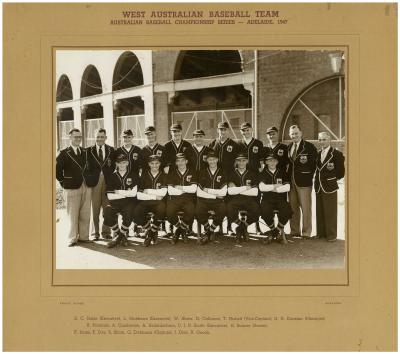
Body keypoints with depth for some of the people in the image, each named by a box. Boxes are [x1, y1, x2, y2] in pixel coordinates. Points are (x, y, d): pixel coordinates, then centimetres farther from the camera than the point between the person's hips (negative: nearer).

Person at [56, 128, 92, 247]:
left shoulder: (85, 153, 13)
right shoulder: (64, 153, -1)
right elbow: (57, 170, -3)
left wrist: (89, 181, 12)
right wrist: (64, 182, -3)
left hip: (86, 187, 4)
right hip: (72, 188, -4)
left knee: (85, 215, 6)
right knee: (72, 215, 0)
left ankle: (83, 237, 15)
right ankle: (72, 239, 8)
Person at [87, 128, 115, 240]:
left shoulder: (111, 150, 10)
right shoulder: (89, 151, 6)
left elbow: (114, 166, 7)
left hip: (108, 182, 1)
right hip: (94, 182, -1)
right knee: (95, 209, 2)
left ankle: (106, 231, 13)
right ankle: (95, 232, 10)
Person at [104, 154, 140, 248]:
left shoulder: (133, 175, 7)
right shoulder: (112, 176, 10)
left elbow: (133, 193, -3)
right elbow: (110, 196, 0)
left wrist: (118, 192, -1)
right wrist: (126, 193, -3)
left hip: (129, 202, -2)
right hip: (115, 202, 2)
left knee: (128, 213, -34)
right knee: (107, 213, -28)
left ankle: (123, 234, -3)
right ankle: (117, 234, -1)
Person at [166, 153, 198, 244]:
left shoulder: (192, 172, 9)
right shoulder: (172, 172, 10)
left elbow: (193, 189, -2)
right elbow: (170, 191, -2)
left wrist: (180, 187, -3)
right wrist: (186, 189, -1)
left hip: (188, 199, 0)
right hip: (174, 199, 1)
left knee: (190, 211, -32)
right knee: (169, 213, -28)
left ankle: (181, 230, -2)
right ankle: (179, 228, 3)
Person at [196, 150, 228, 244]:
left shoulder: (222, 173, 10)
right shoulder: (202, 173, 11)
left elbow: (223, 192, -1)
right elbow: (199, 192, 1)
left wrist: (208, 190, -6)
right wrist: (215, 194, -4)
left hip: (218, 201, 0)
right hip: (204, 200, 0)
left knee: (223, 210, -32)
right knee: (198, 212, -30)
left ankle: (209, 232, -10)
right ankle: (209, 231, -4)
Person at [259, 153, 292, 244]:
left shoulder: (282, 172, 12)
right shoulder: (263, 173, 9)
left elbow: (287, 187, -2)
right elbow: (261, 187, -8)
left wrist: (275, 189, -9)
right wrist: (275, 186, -7)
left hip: (281, 199, 1)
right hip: (267, 199, -1)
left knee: (287, 211, -31)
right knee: (265, 211, -34)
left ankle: (278, 229, -3)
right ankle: (272, 229, -4)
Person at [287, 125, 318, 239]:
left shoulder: (309, 147, -6)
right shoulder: (289, 147, 12)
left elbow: (315, 163, -6)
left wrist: (309, 177, -8)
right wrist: (288, 177, 5)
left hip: (304, 182, -5)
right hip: (291, 181, 6)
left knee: (305, 207, -1)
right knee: (293, 207, 11)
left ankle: (306, 233, 7)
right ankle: (294, 231, 21)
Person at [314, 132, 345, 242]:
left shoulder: (336, 154, -6)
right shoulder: (318, 154, 12)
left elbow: (341, 171, -4)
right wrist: (317, 181, 6)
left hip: (330, 187, -6)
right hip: (318, 187, 6)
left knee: (330, 212, 0)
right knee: (319, 212, 11)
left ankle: (331, 235, 8)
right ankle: (321, 233, 21)